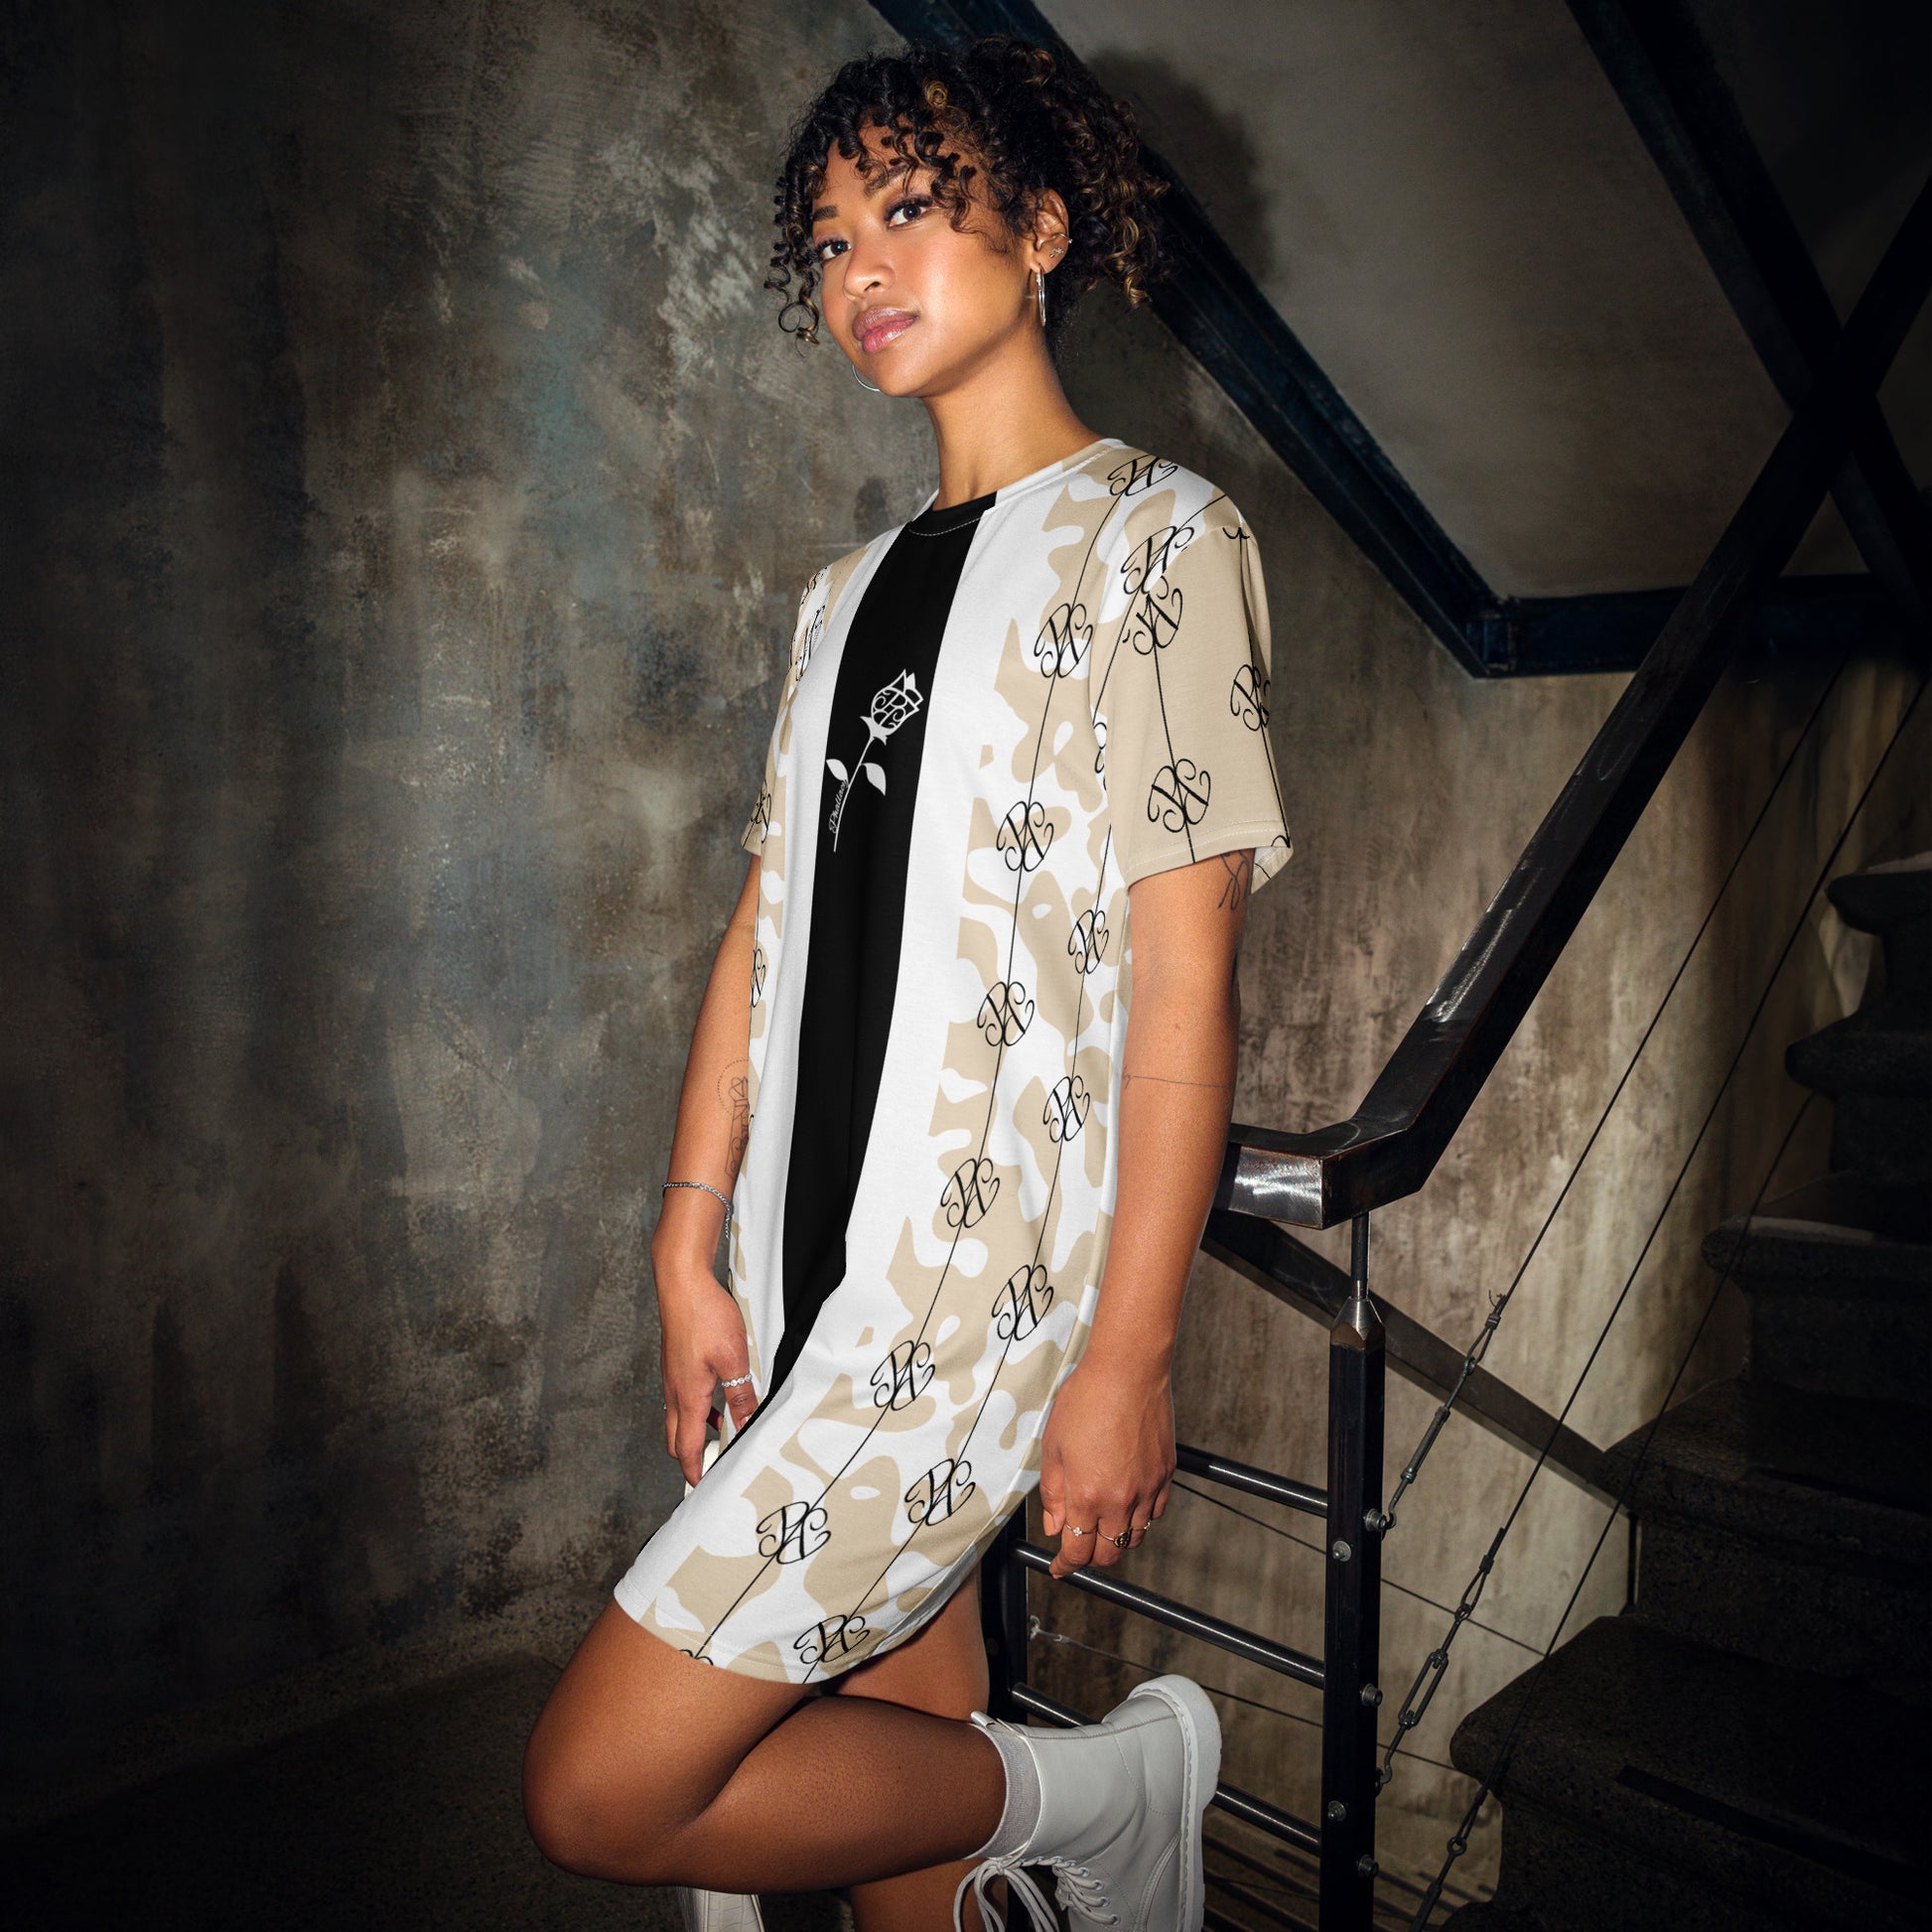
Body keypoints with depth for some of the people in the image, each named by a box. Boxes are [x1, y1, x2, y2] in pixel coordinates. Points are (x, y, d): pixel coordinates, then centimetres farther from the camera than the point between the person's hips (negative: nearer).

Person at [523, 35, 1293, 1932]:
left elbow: (1185, 983, -10)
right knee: (898, 1767, 15)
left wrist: (1128, 1362, -13)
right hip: (815, 1284, 7)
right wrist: (691, 1254, 7)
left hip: (989, 1282, -6)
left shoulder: (1156, 534, -3)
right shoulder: (851, 590, 17)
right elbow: (769, 931, 12)